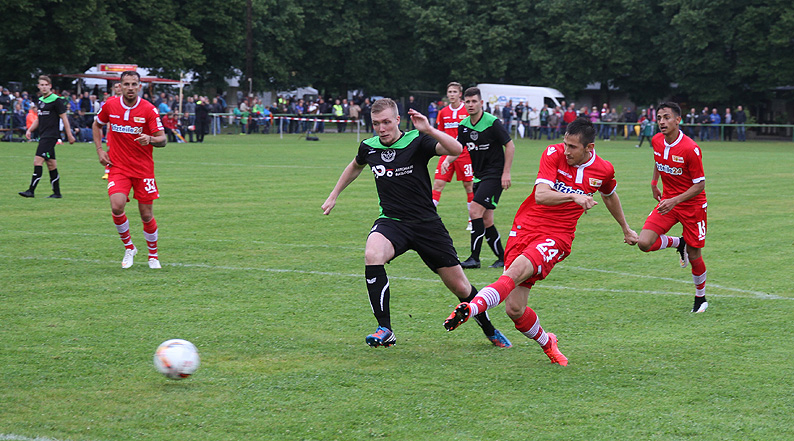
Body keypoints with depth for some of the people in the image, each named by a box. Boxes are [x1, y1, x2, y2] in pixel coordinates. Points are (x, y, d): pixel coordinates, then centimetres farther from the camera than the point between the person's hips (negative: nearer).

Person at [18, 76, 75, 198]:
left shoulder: (56, 100, -9)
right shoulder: (40, 100, 16)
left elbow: (64, 118, -8)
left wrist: (69, 135, -9)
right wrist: (30, 130, 15)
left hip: (51, 136, -8)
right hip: (43, 136, 8)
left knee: (38, 161, -14)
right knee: (51, 164, 10)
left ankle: (31, 190, -14)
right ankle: (57, 192, 14)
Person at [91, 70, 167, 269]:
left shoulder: (149, 109, -9)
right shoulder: (110, 105, -2)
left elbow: (162, 139, -9)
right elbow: (97, 124, 17)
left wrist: (150, 139, -31)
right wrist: (99, 150, 6)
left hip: (144, 169, -1)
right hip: (118, 167, 1)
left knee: (146, 214, 2)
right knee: (117, 206, -19)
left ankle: (153, 255, 25)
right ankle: (128, 247, 5)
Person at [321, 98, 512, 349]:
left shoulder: (417, 141, -10)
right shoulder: (369, 147, 2)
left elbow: (456, 150, -26)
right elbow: (355, 166, 27)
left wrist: (429, 130, -38)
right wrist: (334, 195, 29)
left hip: (426, 223, -2)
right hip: (391, 222, 2)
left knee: (460, 287, 3)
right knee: (372, 255, -33)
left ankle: (489, 330, 32)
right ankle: (385, 330, -26)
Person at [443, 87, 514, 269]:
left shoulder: (492, 123, -14)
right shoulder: (464, 126, 5)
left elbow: (510, 146, -9)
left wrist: (506, 173, -13)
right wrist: (447, 160, -9)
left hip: (494, 175, -7)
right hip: (479, 176, 7)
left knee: (475, 210, -17)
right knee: (486, 220, 6)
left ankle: (474, 258, -13)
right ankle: (502, 258, 16)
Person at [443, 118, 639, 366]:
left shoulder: (603, 170, 2)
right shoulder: (554, 154, -6)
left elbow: (609, 196, 26)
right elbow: (541, 195, -18)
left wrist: (625, 229, 40)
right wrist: (574, 197, -34)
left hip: (557, 237, -1)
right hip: (525, 226, 1)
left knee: (517, 270, -34)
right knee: (514, 309, -3)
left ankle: (469, 309, -49)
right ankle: (546, 343, 26)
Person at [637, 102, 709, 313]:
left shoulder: (690, 149, -23)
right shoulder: (656, 141, -4)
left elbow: (699, 185, -18)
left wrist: (675, 201, -27)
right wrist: (654, 183, 13)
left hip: (692, 204, -5)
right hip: (667, 200, 5)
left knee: (694, 256, 3)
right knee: (645, 243, -14)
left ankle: (700, 298, 27)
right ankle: (678, 243, 16)